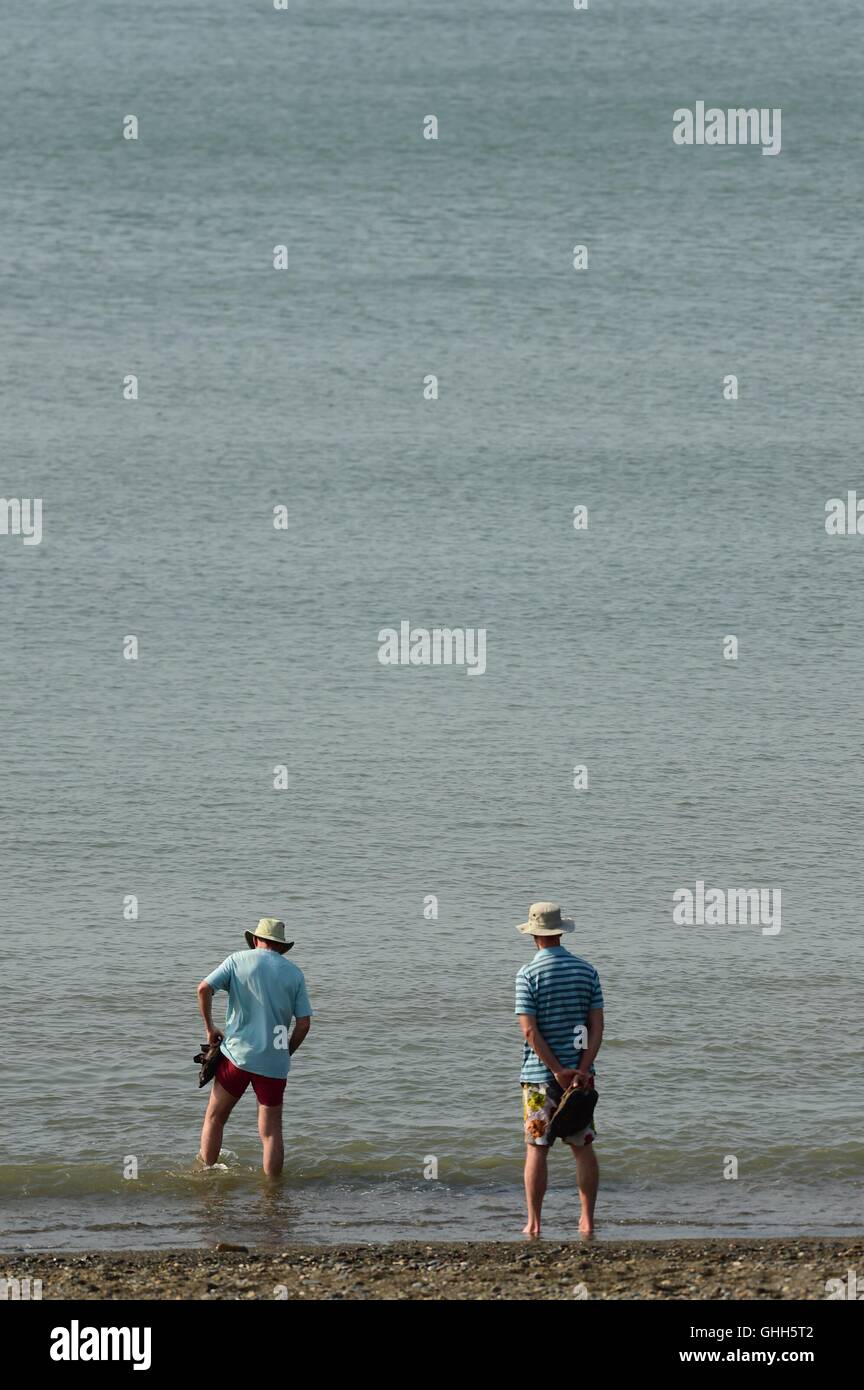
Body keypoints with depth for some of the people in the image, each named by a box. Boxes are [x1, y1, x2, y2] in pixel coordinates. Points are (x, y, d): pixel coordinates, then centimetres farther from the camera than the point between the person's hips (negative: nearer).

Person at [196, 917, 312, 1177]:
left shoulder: (238, 960, 3)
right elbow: (304, 1022, 2)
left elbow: (204, 989, -8)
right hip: (274, 1062, 1)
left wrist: (210, 1028, 4)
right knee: (272, 1132, 5)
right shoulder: (294, 973, 6)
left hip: (237, 1053, -1)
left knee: (214, 1118, 15)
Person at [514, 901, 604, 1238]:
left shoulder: (528, 974, -8)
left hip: (539, 1072, -3)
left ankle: (534, 1222, 2)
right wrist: (581, 1070, -9)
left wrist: (558, 1070, -12)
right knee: (583, 1146, 9)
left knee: (536, 1147, 3)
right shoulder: (586, 971, 3)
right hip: (580, 1073, 3)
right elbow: (597, 1027, -3)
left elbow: (529, 1030, -14)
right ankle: (587, 1220, 7)